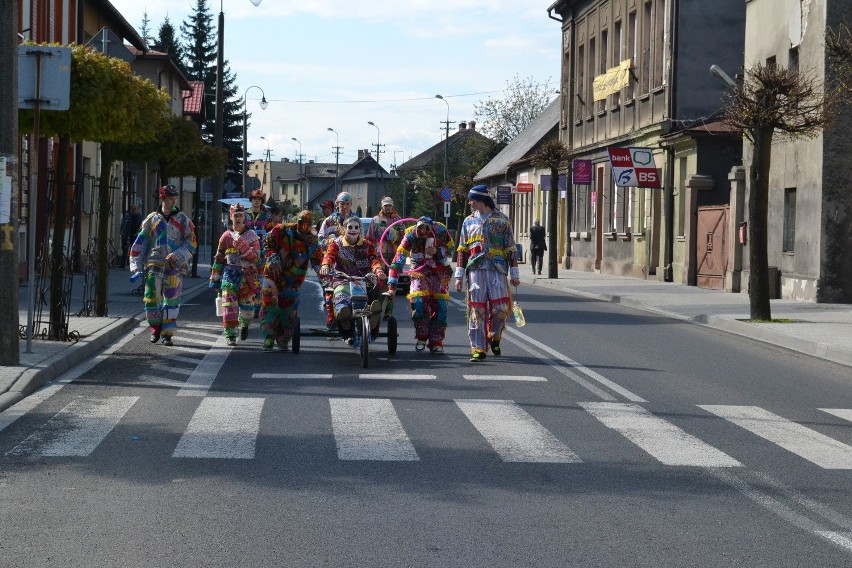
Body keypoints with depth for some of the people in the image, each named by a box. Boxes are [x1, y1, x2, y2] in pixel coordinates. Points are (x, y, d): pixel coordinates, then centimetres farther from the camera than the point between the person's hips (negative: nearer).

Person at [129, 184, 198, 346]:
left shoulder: (183, 220, 7)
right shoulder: (152, 219, 10)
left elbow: (191, 243, 1)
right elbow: (139, 244, 11)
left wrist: (177, 256, -14)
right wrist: (136, 267, 4)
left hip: (175, 266, -1)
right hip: (154, 264, 1)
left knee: (171, 300, -1)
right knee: (151, 298, -5)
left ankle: (167, 333, 8)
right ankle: (155, 328, 15)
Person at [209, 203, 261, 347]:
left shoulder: (252, 235, 4)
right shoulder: (226, 236, 8)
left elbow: (256, 256, -7)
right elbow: (218, 258, 12)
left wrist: (242, 246, -21)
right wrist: (214, 279, 9)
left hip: (247, 275, 0)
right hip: (230, 273, 0)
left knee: (247, 306, 7)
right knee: (229, 305, -11)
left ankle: (244, 325, 38)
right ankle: (230, 335, -9)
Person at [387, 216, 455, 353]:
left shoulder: (441, 231, -19)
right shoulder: (410, 236, -23)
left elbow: (450, 250, -4)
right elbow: (398, 260, -24)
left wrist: (437, 252, -26)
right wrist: (392, 284, -29)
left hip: (440, 271, 1)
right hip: (420, 271, -1)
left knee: (440, 306, -7)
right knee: (419, 302, -20)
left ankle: (436, 342, 2)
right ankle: (421, 337, -3)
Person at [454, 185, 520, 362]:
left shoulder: (502, 220, 5)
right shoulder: (468, 221, 14)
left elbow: (510, 249, 5)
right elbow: (462, 250, 15)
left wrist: (514, 274, 1)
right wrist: (459, 275, 9)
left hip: (497, 269, -2)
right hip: (475, 270, 2)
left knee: (500, 308, -10)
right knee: (477, 310, -2)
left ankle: (494, 336, 18)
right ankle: (478, 349, 2)